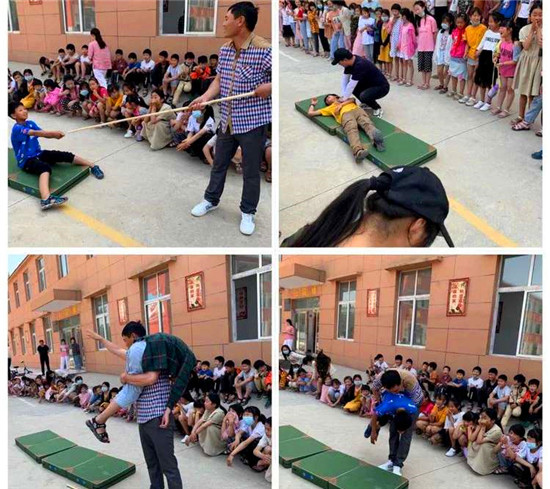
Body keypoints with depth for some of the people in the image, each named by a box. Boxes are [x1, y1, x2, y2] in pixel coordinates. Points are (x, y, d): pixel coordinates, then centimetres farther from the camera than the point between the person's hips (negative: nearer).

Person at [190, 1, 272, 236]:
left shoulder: (263, 49, -16)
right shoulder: (224, 50, 6)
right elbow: (219, 80, 10)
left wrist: (269, 87, -27)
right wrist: (205, 97, -6)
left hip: (253, 122, -6)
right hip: (228, 121, 6)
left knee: (251, 171, 8)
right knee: (219, 164, 20)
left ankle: (248, 212, 25)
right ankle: (211, 200, 40)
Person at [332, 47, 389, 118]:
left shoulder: (360, 65, -32)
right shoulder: (350, 62, -7)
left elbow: (352, 85, -30)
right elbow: (345, 78, -1)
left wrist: (344, 98, -20)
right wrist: (343, 95, -9)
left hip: (382, 87, -9)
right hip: (369, 83, 9)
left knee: (363, 96, -33)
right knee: (349, 86, -3)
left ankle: (378, 109, -3)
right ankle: (366, 103, 15)